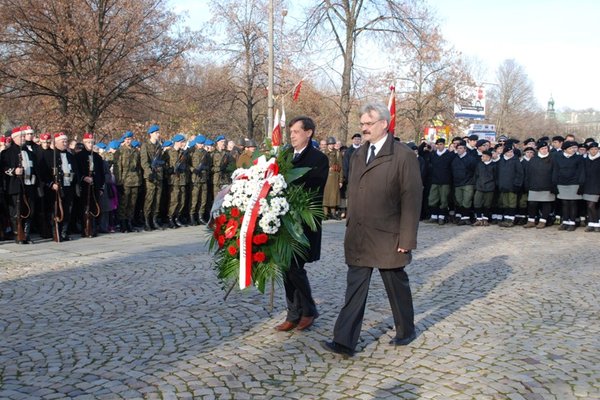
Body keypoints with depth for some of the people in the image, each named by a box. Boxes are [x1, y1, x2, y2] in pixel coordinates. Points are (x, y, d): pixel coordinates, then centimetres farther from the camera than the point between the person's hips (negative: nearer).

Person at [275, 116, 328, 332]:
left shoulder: (318, 159, -7)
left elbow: (315, 192, -14)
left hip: (303, 223, -6)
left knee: (295, 268, -5)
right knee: (288, 268, 9)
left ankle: (308, 310, 17)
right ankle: (294, 315, 19)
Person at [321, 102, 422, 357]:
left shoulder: (403, 156, -10)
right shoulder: (358, 155, 11)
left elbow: (411, 199, -12)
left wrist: (406, 239, -14)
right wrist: (350, 226, 11)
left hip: (388, 238, -5)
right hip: (358, 237, 5)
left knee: (397, 286, 12)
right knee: (355, 288, 5)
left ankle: (406, 332, 33)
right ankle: (344, 342, 7)